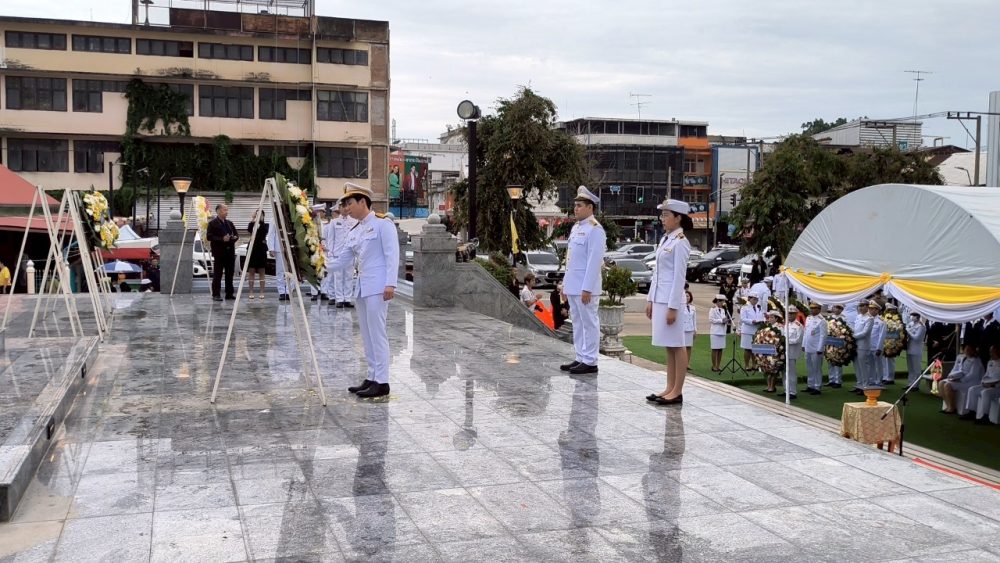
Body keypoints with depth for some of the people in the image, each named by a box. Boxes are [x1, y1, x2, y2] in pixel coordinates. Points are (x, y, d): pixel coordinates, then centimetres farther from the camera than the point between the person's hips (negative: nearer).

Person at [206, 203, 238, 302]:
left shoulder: (229, 223, 17)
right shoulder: (212, 223, -3)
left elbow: (236, 234, 24)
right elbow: (209, 236, -12)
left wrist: (235, 237, 0)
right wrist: (222, 239, -20)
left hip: (230, 252, 6)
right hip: (219, 252, -6)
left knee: (230, 274, 8)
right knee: (217, 274, -3)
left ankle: (230, 293, 14)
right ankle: (216, 294, -1)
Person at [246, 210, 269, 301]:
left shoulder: (265, 225, 5)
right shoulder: (252, 224, 5)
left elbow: (265, 231, -17)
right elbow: (249, 230, -17)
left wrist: (260, 221, -28)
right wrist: (253, 220, -31)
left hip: (261, 250, 0)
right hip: (253, 249, 0)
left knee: (261, 272, 3)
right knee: (251, 272, 1)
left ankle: (262, 293, 5)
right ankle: (251, 293, 4)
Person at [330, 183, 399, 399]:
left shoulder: (382, 223, -5)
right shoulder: (354, 231, 17)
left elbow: (392, 255, -12)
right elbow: (342, 261, 17)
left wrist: (390, 284, -20)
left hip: (378, 287, -8)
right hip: (362, 287, 8)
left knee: (377, 333, -7)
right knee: (366, 335, 10)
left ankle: (382, 382, -3)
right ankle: (372, 377, 17)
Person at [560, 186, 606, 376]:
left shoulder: (595, 230, -13)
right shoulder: (576, 228, 16)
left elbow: (594, 261, -18)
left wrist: (587, 289, -21)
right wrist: (565, 283, 19)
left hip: (585, 288, -9)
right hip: (572, 287, 9)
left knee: (589, 323, -2)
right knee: (577, 323, 14)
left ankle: (590, 362, 3)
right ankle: (580, 358, 21)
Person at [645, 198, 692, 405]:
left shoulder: (680, 243, -12)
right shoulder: (665, 240, 14)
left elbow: (679, 277, -15)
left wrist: (673, 307, -17)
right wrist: (650, 299, 16)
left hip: (671, 300, -9)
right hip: (660, 298, 9)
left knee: (677, 346, -2)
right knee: (668, 346, 12)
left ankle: (677, 392, 2)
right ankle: (670, 388, 17)